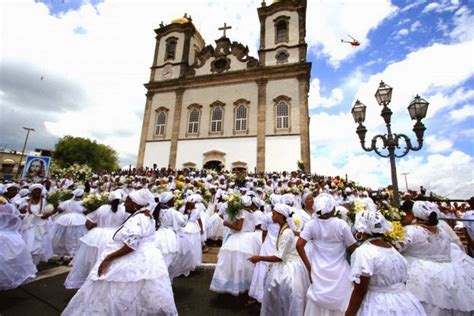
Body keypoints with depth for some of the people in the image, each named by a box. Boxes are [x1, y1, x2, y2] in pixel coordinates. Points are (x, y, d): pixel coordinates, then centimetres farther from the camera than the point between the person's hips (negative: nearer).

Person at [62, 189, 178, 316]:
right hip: (144, 260, 10)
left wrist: (108, 258, -21)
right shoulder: (144, 215, 9)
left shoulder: (138, 219, -22)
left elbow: (131, 245, -28)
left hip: (137, 262, -10)